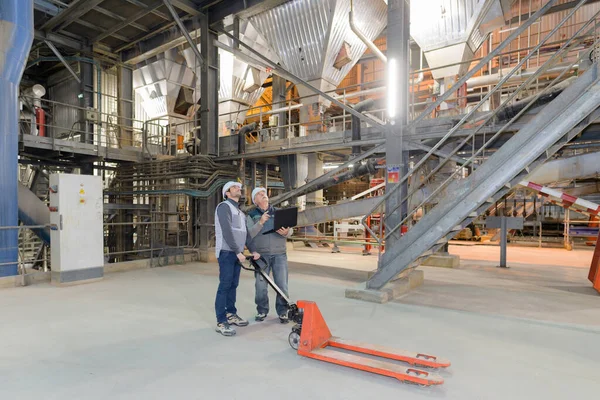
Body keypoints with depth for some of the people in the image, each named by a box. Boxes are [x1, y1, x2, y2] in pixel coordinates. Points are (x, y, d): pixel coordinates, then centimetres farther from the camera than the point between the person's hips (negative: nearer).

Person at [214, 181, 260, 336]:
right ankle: (221, 322, -4)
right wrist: (237, 252, -19)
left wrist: (253, 250, 9)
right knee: (225, 286, -8)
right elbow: (227, 232, -17)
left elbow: (245, 233, 19)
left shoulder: (240, 211, 22)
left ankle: (231, 315, 22)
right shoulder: (224, 206, -7)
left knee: (233, 285, 12)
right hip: (227, 252, -8)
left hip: (237, 253, 8)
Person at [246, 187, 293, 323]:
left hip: (279, 254, 1)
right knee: (261, 285, 2)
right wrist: (260, 223, -21)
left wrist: (285, 232, -17)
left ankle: (282, 312, 15)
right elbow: (249, 234, -7)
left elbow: (290, 230, 6)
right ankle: (262, 311, 21)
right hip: (261, 255, -1)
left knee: (282, 285, 0)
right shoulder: (251, 216, 7)